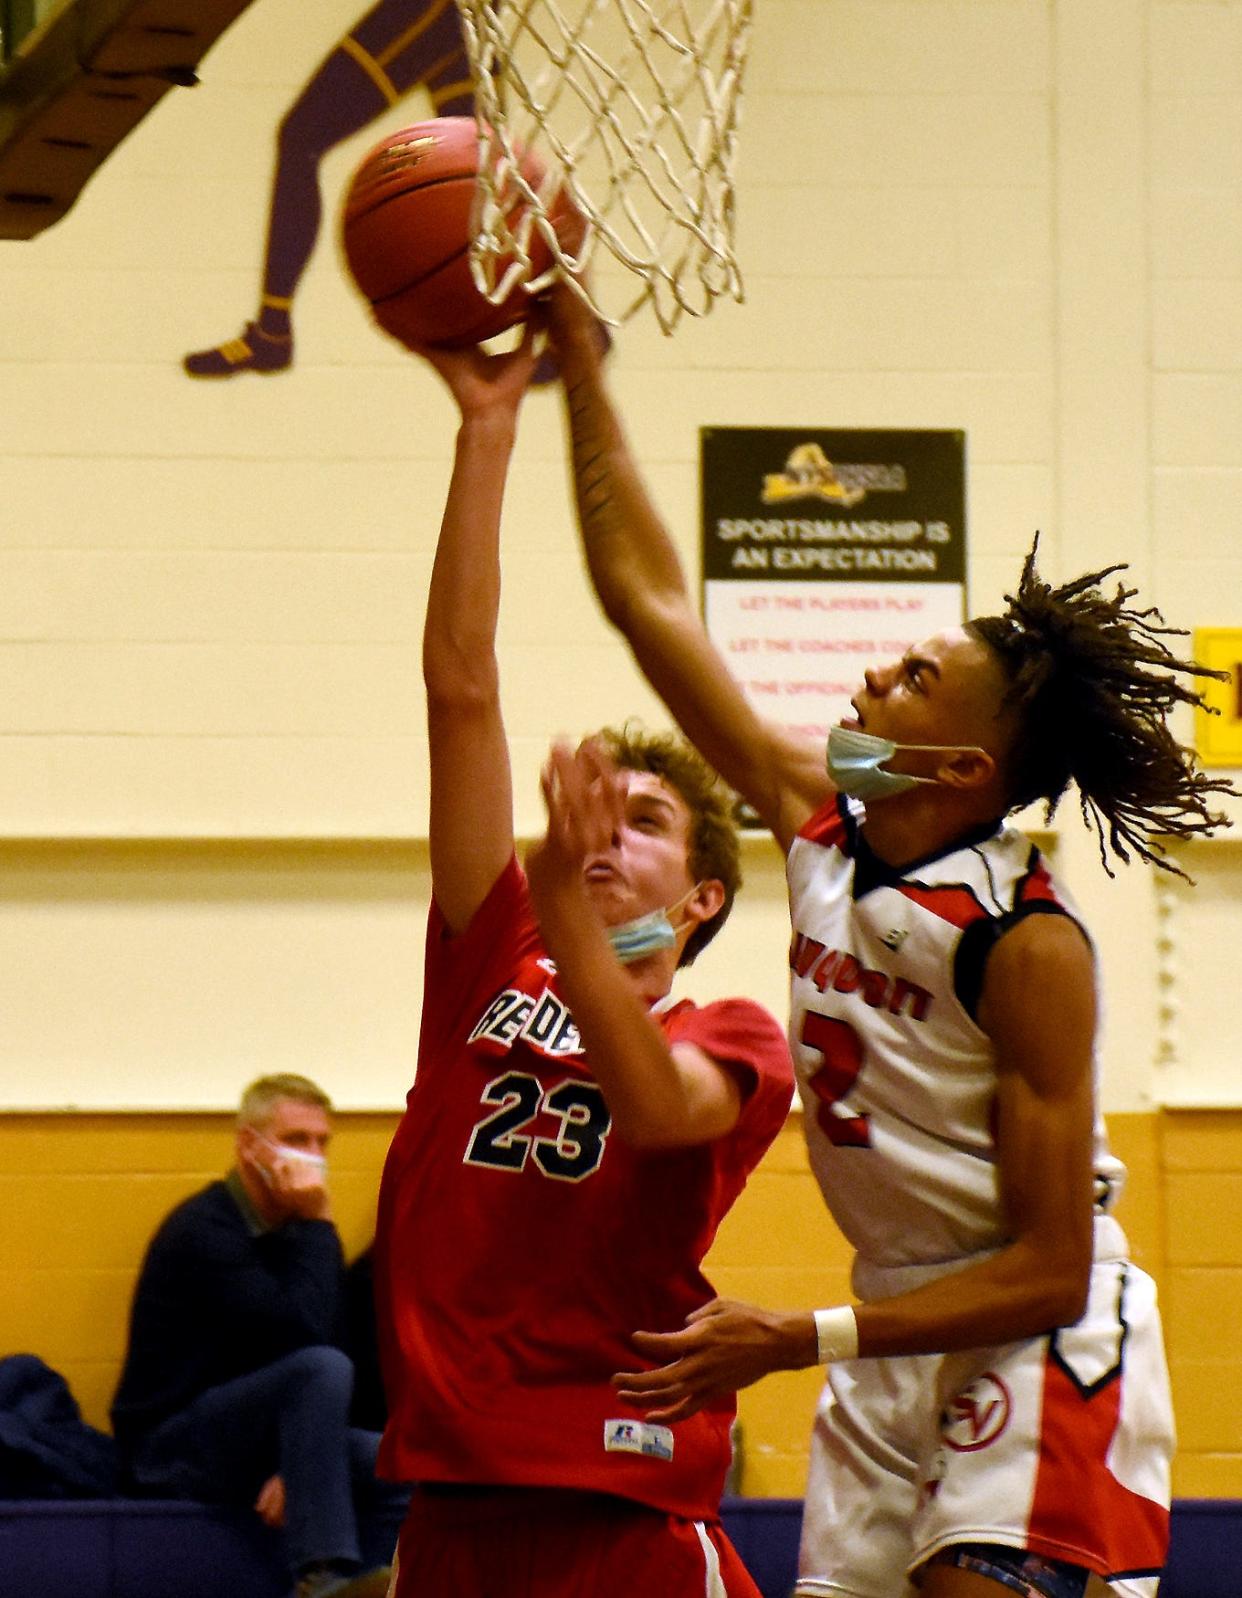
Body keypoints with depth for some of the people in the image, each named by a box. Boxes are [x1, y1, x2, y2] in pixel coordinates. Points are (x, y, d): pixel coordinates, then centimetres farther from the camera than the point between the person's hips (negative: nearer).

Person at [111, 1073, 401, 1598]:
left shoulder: (290, 1230, 11)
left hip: (252, 1443, 8)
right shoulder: (205, 1230, -15)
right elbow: (306, 1337, -26)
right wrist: (317, 1225, -18)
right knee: (320, 1368, -33)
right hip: (170, 1444, -8)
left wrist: (298, 1464, -9)